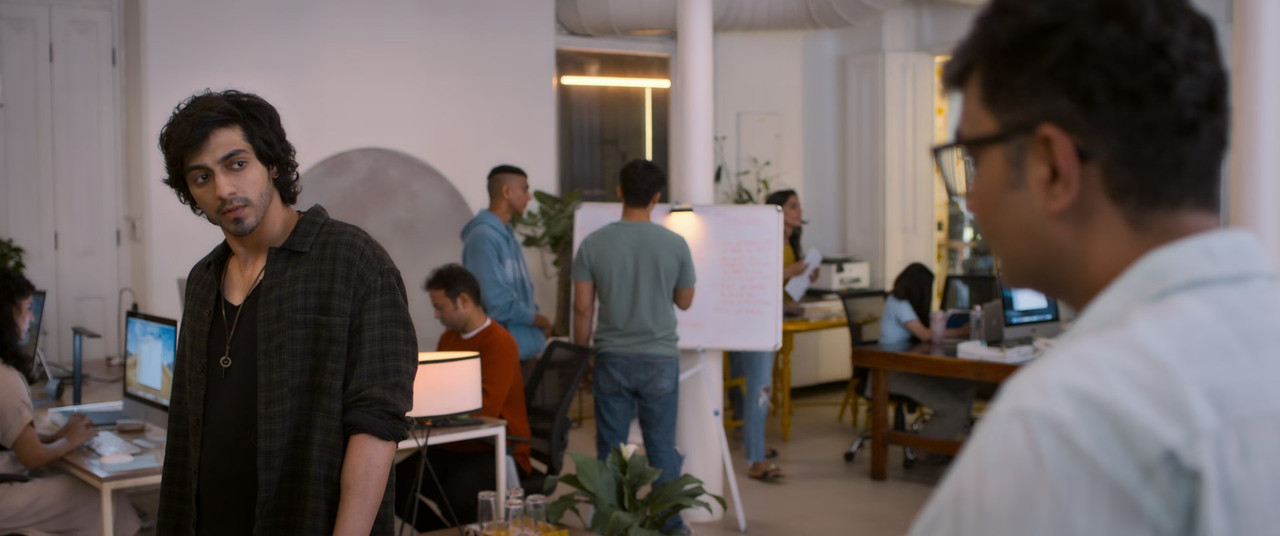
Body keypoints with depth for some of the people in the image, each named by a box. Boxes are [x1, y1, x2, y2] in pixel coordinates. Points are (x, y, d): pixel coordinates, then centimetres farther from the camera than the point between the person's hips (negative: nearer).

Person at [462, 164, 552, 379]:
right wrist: (542, 321, -7)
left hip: (525, 349, 9)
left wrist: (536, 317, -1)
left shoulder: (507, 234, 14)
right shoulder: (483, 237, -17)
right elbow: (499, 305, -21)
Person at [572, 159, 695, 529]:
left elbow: (582, 308, -3)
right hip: (660, 359, -1)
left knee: (610, 449, 9)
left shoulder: (593, 244, -5)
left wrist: (581, 355, 9)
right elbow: (684, 302, 7)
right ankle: (669, 524, 15)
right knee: (662, 449, 8)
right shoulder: (675, 244, -6)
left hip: (611, 359, 1)